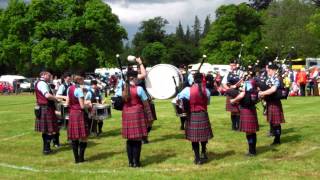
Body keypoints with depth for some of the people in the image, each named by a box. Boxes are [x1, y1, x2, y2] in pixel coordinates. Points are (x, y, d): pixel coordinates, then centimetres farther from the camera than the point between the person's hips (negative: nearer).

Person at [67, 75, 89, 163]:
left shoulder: (69, 88, 9)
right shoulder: (79, 90, -14)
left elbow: (67, 103, 13)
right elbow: (82, 106, -15)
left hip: (71, 113, 8)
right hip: (79, 114, -8)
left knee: (74, 138, 9)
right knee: (84, 137, 1)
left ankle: (76, 158, 13)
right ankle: (81, 157, 1)